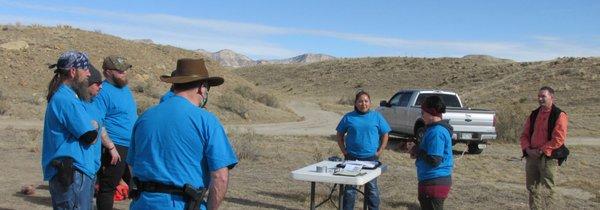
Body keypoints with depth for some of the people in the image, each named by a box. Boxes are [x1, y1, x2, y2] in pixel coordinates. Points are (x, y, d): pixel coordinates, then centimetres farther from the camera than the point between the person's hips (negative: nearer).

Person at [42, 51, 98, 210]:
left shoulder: (62, 95, 16)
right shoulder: (66, 99, -17)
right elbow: (90, 137, -17)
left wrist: (90, 126, 0)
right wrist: (94, 126, 3)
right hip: (72, 174, -11)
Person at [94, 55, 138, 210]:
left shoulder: (125, 88, 14)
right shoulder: (103, 92, -14)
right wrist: (110, 147, -23)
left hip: (132, 147, 9)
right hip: (115, 148, -9)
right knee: (107, 187, 0)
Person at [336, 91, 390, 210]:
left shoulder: (376, 117, 2)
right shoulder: (348, 117, 2)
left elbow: (385, 135, 6)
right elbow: (340, 135, 9)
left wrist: (379, 152, -2)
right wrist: (344, 151, 0)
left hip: (371, 158, 0)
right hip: (352, 158, 0)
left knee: (371, 187, 9)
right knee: (350, 187, 7)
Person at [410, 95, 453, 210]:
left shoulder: (436, 132, -20)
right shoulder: (437, 128, 11)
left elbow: (434, 160, -24)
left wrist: (418, 152, -10)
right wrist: (418, 149, 4)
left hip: (434, 183, -10)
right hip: (436, 180, 10)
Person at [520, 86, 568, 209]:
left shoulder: (559, 116, -8)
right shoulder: (534, 114, 13)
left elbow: (558, 139, -16)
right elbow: (524, 134, 15)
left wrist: (541, 151, -16)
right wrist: (527, 149, -3)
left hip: (548, 158, -6)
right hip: (532, 156, 6)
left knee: (546, 190, -3)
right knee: (532, 188, 10)